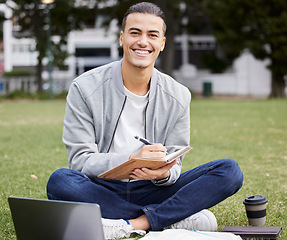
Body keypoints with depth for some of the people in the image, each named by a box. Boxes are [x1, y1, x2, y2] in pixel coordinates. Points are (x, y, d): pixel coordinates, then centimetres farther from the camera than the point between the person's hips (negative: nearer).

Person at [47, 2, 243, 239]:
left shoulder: (178, 96, 3)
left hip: (149, 191, 2)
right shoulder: (85, 88, -6)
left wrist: (163, 173, -23)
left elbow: (174, 165, 3)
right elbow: (80, 159, -11)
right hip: (102, 190, -2)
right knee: (60, 180, -36)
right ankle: (180, 219, -25)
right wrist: (132, 160, -29)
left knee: (230, 171, -15)